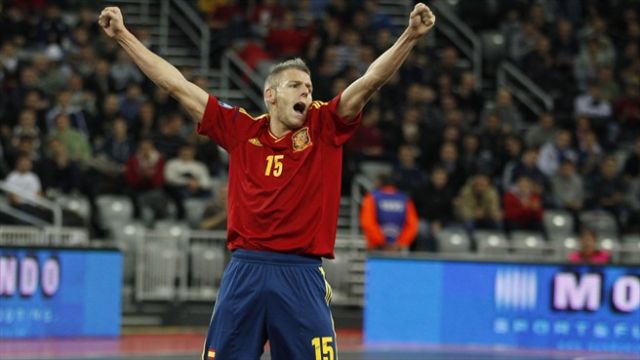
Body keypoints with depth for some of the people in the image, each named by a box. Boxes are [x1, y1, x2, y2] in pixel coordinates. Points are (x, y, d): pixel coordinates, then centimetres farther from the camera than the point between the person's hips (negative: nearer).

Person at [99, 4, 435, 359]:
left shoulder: (325, 127, 5)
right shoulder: (240, 130, 9)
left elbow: (371, 80, -6)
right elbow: (177, 84, 11)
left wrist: (410, 37, -19)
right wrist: (123, 35, 12)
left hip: (303, 277, -1)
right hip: (245, 273, 1)